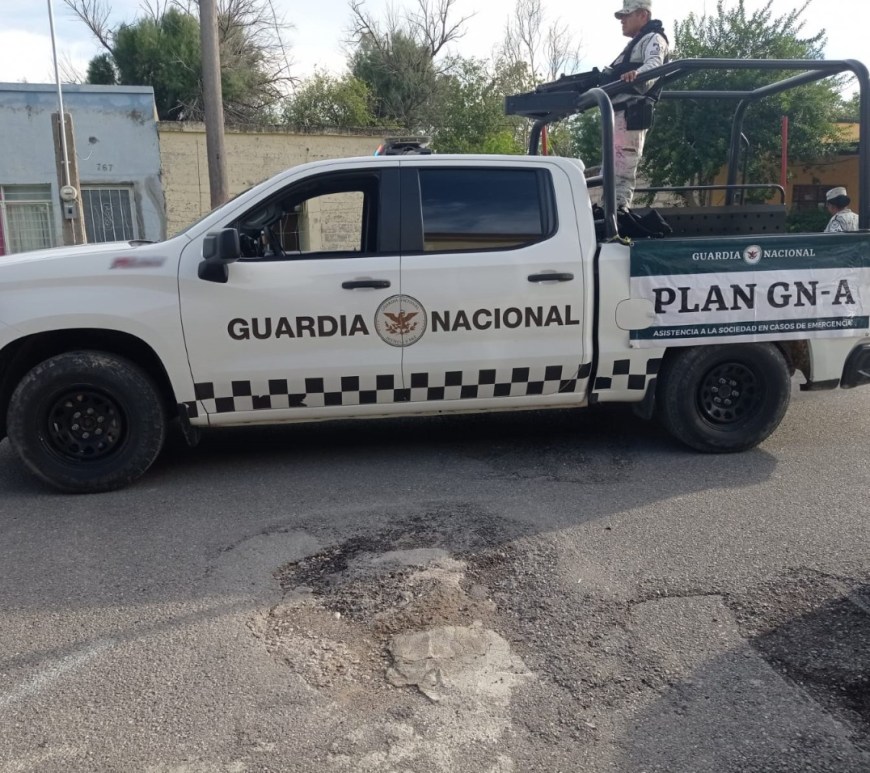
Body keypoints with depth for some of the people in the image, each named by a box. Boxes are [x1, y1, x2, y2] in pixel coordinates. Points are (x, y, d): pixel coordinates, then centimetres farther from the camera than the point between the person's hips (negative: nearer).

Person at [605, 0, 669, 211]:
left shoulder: (653, 39, -1)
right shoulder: (637, 43, 30)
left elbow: (654, 64, -23)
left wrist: (636, 73, -44)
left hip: (631, 113, -11)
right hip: (621, 113, 11)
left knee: (622, 171, -16)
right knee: (612, 172, 12)